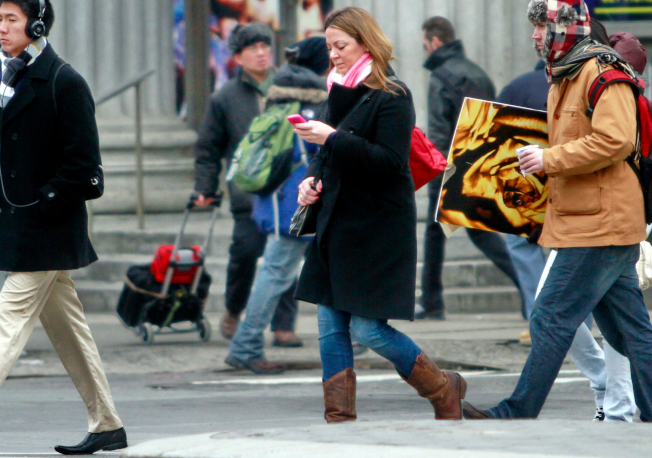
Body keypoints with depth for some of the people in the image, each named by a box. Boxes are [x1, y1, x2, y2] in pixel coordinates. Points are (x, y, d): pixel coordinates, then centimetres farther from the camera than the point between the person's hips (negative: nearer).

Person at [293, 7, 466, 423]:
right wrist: (312, 179, 6)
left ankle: (444, 391, 13)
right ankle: (339, 421, 6)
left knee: (370, 329, -8)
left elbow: (391, 162, -20)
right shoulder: (341, 93, 14)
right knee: (331, 327, 3)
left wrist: (332, 139, -24)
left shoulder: (391, 98, -10)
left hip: (378, 229, -8)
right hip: (337, 226, 8)